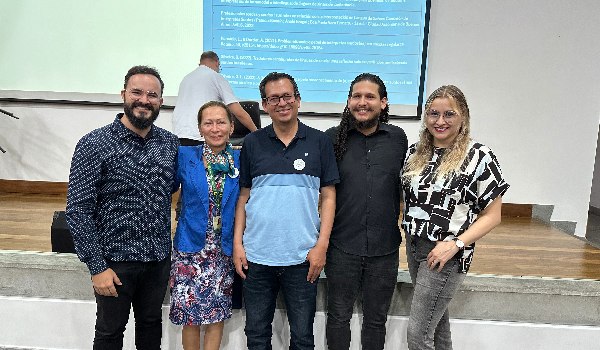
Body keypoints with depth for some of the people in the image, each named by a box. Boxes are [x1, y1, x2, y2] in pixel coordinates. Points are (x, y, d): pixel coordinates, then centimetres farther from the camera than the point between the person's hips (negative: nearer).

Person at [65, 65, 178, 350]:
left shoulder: (170, 143, 0)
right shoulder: (94, 144, -12)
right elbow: (78, 209, -13)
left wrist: (173, 251, 8)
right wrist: (96, 266, -15)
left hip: (159, 259, 4)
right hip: (115, 260, -3)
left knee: (151, 325, 21)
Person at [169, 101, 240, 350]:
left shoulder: (241, 161, 1)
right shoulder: (184, 156, -2)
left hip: (225, 250, 1)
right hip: (190, 248, -1)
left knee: (217, 315, 10)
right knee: (190, 316, 6)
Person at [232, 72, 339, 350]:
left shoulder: (319, 142, 1)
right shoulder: (252, 143, 5)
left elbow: (328, 197, 1)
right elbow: (243, 196, 8)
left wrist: (321, 245, -6)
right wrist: (237, 243, 1)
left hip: (303, 257, -1)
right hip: (256, 256, 2)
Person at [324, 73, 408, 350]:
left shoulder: (398, 138, 2)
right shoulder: (333, 137, -2)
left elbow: (405, 185, 13)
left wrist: (404, 224, 12)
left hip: (385, 247, 1)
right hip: (342, 246, -1)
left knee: (376, 319, 17)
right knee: (338, 316, 13)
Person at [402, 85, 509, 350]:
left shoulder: (479, 156, -10)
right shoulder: (415, 152, 5)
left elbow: (492, 214, -9)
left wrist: (456, 244, -19)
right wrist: (408, 231, 1)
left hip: (446, 254, -6)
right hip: (414, 247, 6)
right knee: (436, 319, 20)